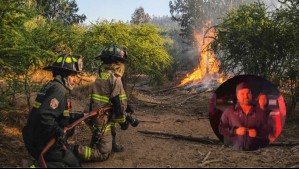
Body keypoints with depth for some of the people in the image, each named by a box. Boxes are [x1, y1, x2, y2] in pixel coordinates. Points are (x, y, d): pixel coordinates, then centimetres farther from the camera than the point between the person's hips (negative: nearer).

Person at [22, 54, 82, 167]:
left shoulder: (51, 86, 11)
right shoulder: (59, 89, -19)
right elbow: (44, 115, -31)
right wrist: (59, 132, -21)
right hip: (44, 143, -9)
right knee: (74, 165, -1)